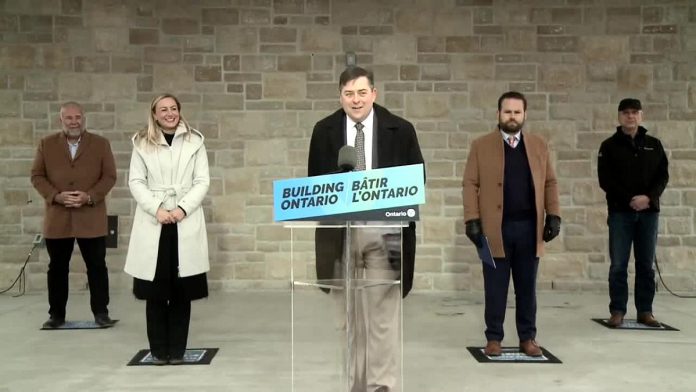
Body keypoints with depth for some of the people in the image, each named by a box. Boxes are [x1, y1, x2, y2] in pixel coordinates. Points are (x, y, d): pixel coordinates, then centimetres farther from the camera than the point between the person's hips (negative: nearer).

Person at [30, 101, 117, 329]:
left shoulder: (101, 144, 4)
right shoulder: (47, 144, 7)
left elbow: (109, 176, 0)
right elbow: (37, 176, 4)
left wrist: (90, 196, -15)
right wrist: (56, 196, -12)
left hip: (91, 218, -1)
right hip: (57, 218, 1)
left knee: (96, 266, 2)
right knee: (57, 268, 9)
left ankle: (101, 313, 11)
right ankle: (56, 314, 19)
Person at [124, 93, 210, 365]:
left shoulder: (194, 141, 9)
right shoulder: (142, 143, 9)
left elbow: (202, 181, 3)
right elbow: (135, 182, 3)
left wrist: (182, 209, -11)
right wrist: (156, 209, -12)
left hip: (186, 223, 0)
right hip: (153, 223, 0)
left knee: (181, 290, 2)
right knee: (155, 291, 1)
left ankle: (177, 349, 11)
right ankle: (159, 350, 12)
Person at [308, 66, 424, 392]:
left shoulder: (400, 130, 1)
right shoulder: (324, 131, 5)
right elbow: (314, 181, 10)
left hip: (384, 233, -1)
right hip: (339, 232, 2)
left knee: (383, 313, 2)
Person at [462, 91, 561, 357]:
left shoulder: (539, 146, 10)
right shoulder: (481, 146, 2)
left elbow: (550, 183, 11)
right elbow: (471, 185, -2)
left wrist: (553, 215, 2)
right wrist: (472, 220, -10)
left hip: (529, 227, 2)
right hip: (495, 228, -2)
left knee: (527, 287, 8)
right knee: (495, 288, 4)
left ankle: (528, 338, 18)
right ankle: (494, 338, 14)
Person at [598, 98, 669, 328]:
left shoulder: (654, 145, 11)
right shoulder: (609, 146, 3)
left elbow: (663, 176, 5)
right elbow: (605, 180, -4)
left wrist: (648, 198, -12)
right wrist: (630, 200, -14)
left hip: (648, 212, 2)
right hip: (620, 212, -2)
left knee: (646, 264, 6)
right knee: (619, 265, -2)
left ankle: (645, 311, 13)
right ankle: (617, 311, 5)